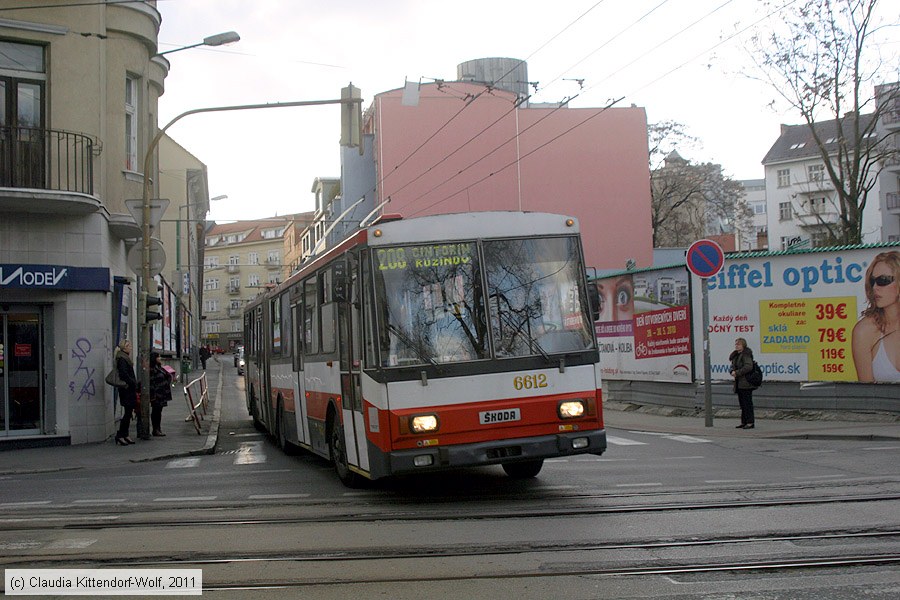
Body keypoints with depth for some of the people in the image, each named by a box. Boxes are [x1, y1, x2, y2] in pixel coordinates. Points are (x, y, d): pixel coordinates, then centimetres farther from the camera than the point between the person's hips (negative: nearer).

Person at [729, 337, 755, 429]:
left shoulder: (746, 355, -13)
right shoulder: (736, 355, 16)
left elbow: (748, 366, -24)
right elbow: (733, 366, 22)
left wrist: (737, 373, -20)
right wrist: (732, 371, 0)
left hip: (746, 383, -9)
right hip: (739, 383, 10)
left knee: (747, 403, -8)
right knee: (742, 403, 12)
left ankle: (750, 422, -6)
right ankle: (744, 422, 18)